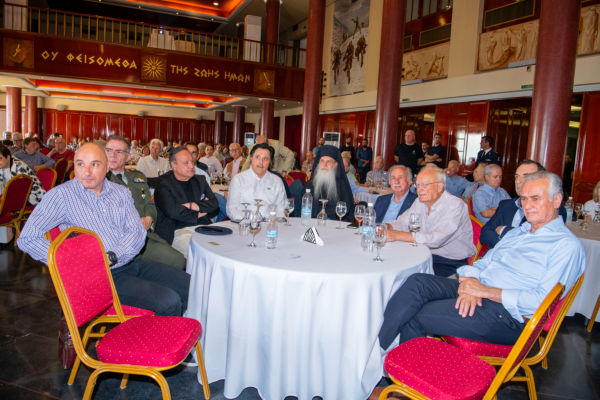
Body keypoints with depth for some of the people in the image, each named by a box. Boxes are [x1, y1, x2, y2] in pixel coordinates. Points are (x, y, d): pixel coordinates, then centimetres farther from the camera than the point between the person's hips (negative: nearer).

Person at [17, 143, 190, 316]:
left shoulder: (121, 192, 11)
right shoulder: (62, 195, -2)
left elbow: (137, 232, 2)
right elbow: (27, 238, -6)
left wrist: (111, 257, -16)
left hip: (133, 262, 6)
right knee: (169, 302, -24)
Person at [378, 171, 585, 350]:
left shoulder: (567, 245, -5)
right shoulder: (517, 232, 21)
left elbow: (542, 300, -16)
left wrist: (485, 291, -17)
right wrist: (470, 284, -7)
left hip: (507, 313, -7)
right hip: (476, 293, 7)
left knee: (415, 316, -19)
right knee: (418, 282, -18)